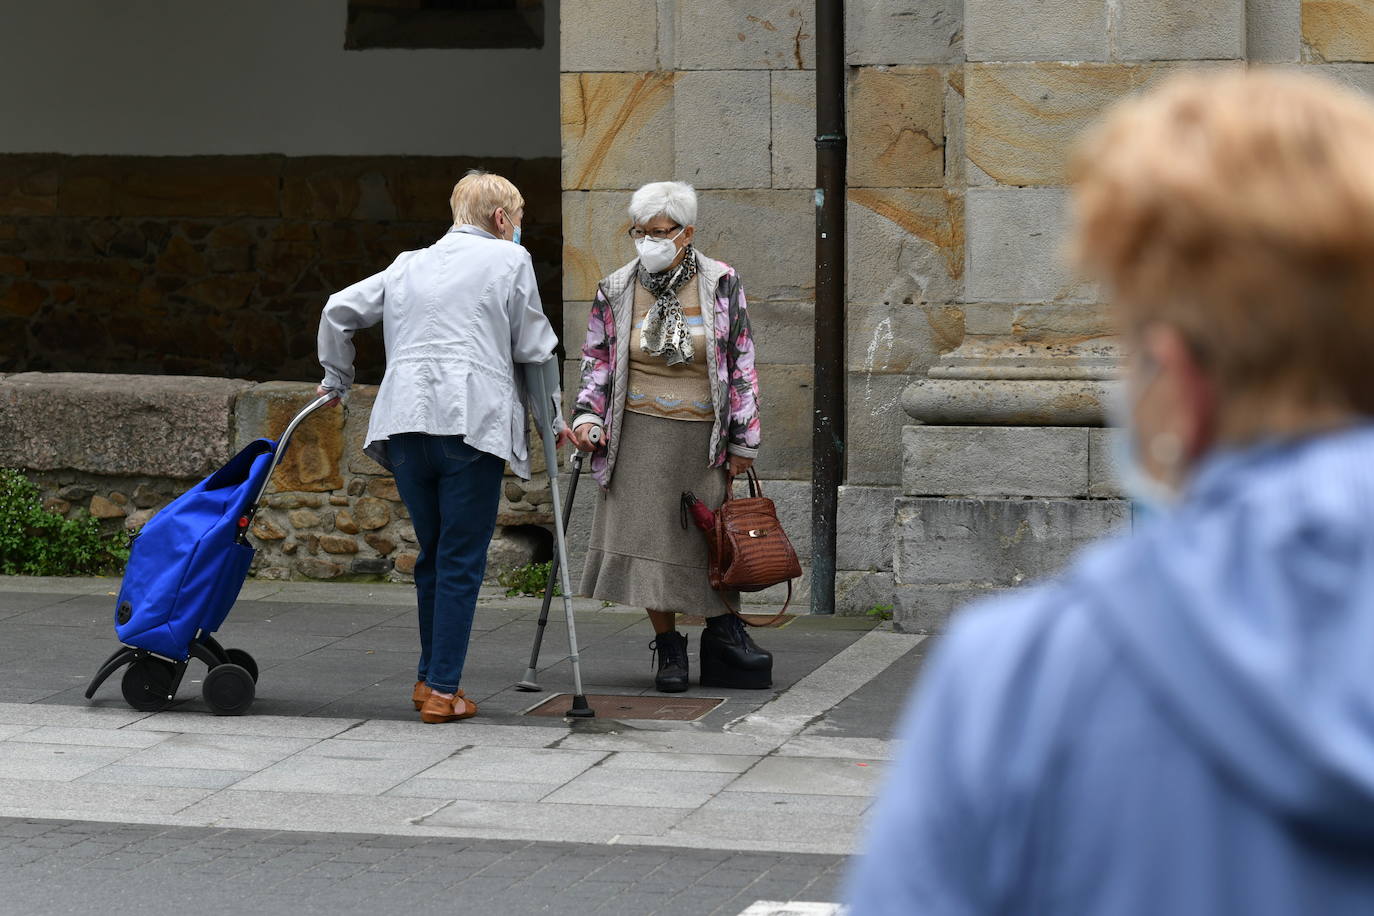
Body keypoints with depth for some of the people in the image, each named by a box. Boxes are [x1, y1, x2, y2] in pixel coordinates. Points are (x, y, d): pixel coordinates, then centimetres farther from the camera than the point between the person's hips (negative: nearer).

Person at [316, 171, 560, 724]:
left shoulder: (410, 265, 22)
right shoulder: (509, 260, 7)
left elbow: (339, 310, 23)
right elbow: (531, 346, 7)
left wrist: (336, 380, 35)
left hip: (406, 423, 5)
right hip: (472, 422, -5)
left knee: (432, 554, 17)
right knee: (461, 563, -1)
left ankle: (430, 678, 21)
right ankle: (443, 691, -3)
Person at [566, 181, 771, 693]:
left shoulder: (721, 284, 0)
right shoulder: (616, 291, 3)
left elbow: (741, 362, 3)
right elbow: (597, 361, 10)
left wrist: (743, 439, 1)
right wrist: (588, 418, -5)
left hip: (703, 436, -1)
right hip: (641, 435, 1)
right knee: (649, 535, -3)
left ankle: (723, 626, 21)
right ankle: (668, 647, 6)